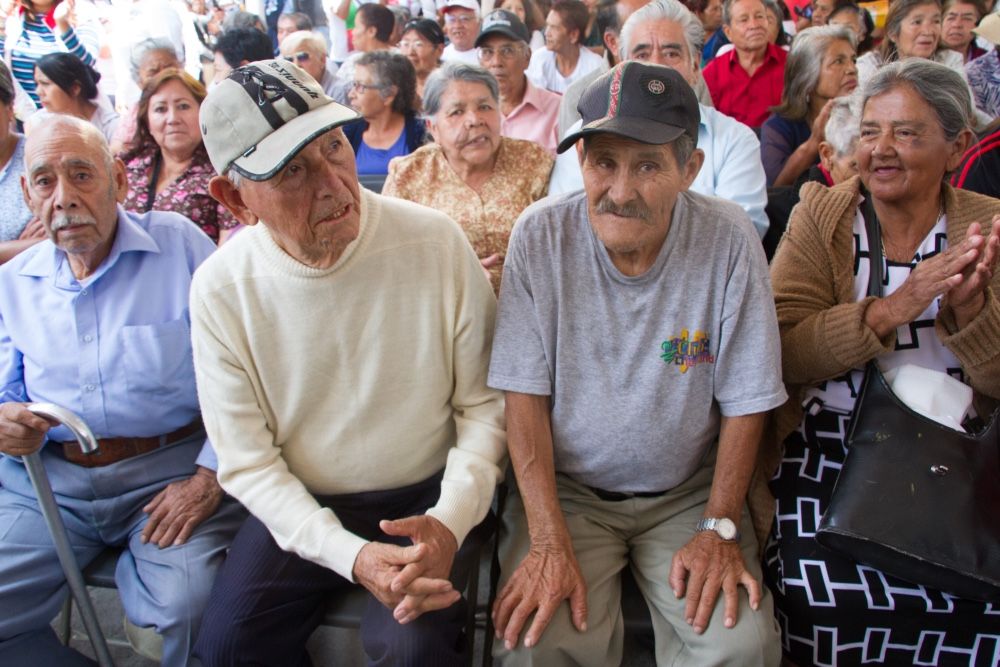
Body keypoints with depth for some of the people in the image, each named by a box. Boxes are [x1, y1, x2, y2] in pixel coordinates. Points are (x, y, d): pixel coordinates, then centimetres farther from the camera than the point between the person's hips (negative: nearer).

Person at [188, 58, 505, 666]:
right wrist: (351, 557, -20)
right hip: (302, 506, 2)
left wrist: (450, 520, -21)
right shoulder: (220, 289, -11)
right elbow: (248, 461, -8)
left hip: (428, 497, -1)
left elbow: (485, 403, -7)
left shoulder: (436, 241, -14)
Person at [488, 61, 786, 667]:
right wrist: (549, 541, -16)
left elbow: (744, 400, -3)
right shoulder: (540, 235, -11)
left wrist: (720, 528, -7)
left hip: (689, 491, 1)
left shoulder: (730, 239, -11)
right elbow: (525, 394, -9)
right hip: (565, 486, 0)